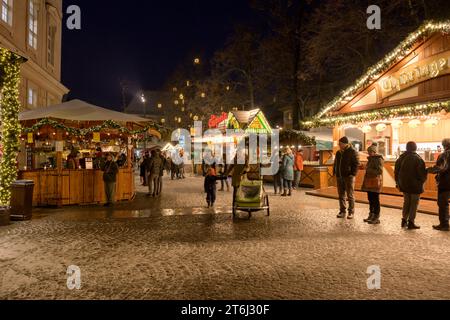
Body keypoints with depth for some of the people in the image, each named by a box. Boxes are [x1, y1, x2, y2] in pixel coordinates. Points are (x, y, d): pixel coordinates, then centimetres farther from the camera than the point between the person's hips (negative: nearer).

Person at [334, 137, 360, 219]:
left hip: (348, 176, -6)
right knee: (341, 195, 9)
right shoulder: (338, 153, 13)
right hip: (339, 177, 6)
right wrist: (335, 172, 11)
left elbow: (356, 164, -9)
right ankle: (342, 211, 17)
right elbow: (336, 163, 21)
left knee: (350, 195, 1)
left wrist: (353, 174, -15)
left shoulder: (352, 152, -6)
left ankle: (351, 212, 8)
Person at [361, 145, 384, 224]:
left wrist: (369, 170, -19)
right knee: (371, 200, 13)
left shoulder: (379, 159, -11)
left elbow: (379, 171, -18)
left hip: (375, 183, -9)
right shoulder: (371, 159, 16)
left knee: (375, 200, -5)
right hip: (369, 183, 9)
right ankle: (371, 216, 22)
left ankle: (376, 218, 0)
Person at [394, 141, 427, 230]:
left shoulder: (401, 158, 2)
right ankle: (411, 222, 6)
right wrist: (422, 181, 5)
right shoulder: (418, 159, -14)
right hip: (415, 185, -5)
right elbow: (422, 173, -14)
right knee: (414, 203, 5)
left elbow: (397, 171, 8)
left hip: (404, 184, 5)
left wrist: (398, 183, 15)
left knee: (406, 202, 17)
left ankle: (404, 220, 19)